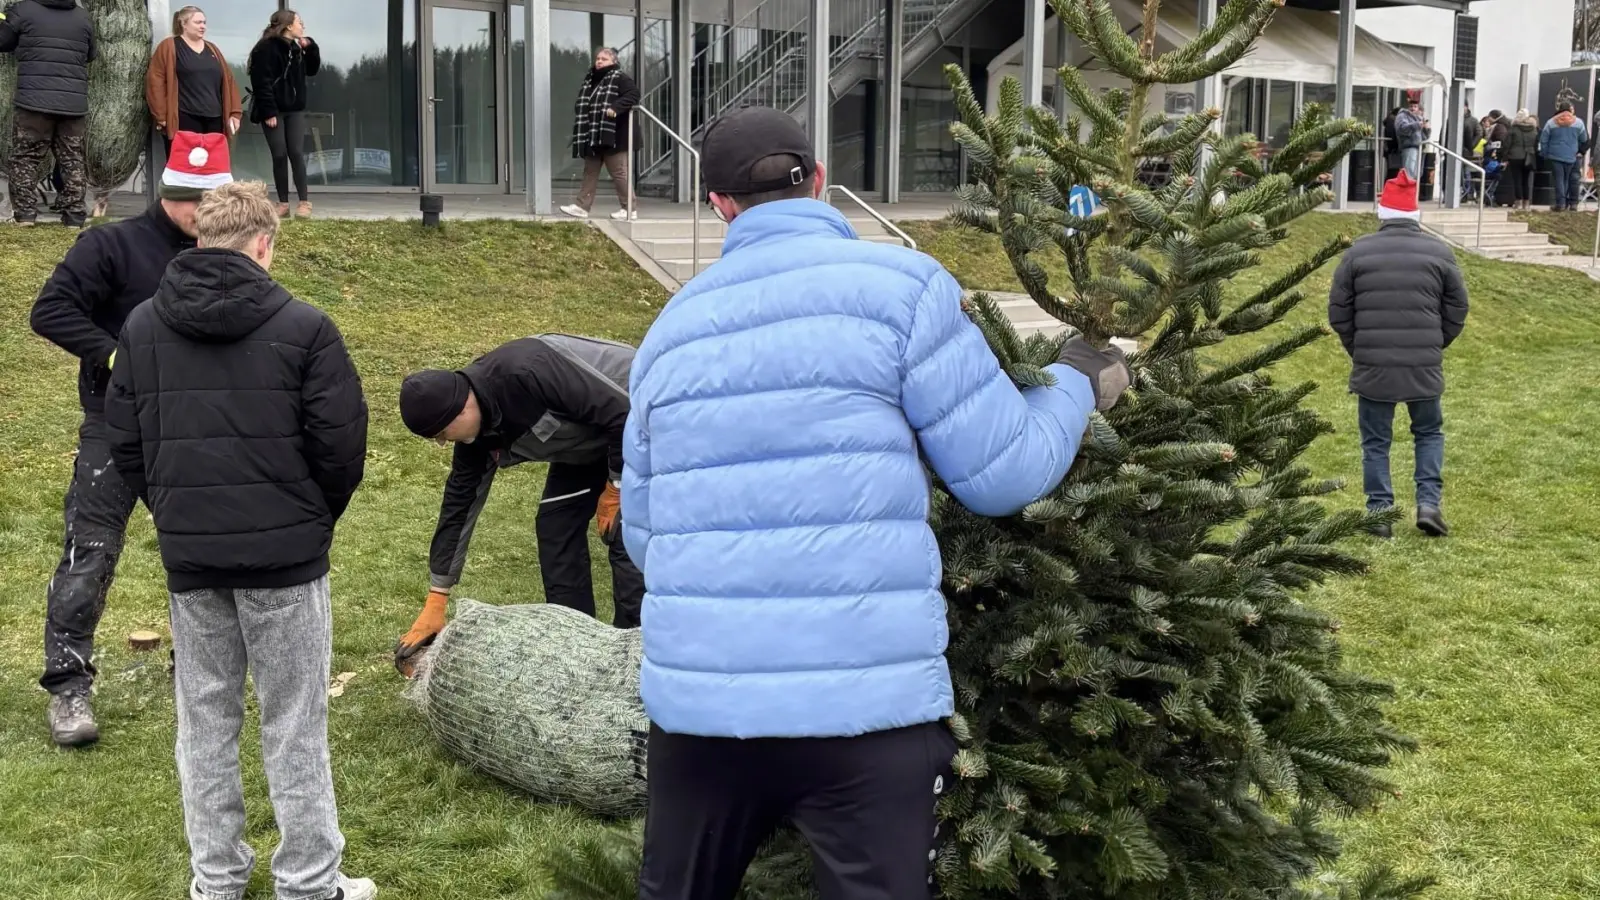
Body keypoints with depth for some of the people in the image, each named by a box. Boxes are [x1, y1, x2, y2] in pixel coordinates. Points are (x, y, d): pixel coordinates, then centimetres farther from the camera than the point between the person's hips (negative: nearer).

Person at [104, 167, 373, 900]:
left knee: (204, 721, 14)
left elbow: (124, 443, 7)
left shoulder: (141, 326, 3)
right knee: (294, 727, 6)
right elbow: (341, 443, -9)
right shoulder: (303, 327, -11)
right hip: (285, 553, -4)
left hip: (188, 556, 4)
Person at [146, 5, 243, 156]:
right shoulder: (169, 47, 1)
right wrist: (161, 115, -10)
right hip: (184, 120, -5)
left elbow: (228, 81, 16)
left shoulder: (211, 49, 18)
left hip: (214, 120, 6)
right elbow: (155, 81, -5)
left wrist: (235, 112, 6)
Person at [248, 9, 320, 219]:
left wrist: (310, 48, 4)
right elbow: (262, 83, -16)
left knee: (296, 154, -1)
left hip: (294, 110, 5)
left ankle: (304, 202, -1)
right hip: (274, 111, -5)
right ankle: (283, 203, 5)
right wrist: (268, 112, -20)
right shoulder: (267, 48, -12)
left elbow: (312, 71, 19)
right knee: (279, 156, -3)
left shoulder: (295, 48, 11)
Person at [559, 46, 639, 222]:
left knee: (618, 172, -4)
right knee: (590, 172, 10)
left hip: (612, 136, -8)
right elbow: (583, 104, 27)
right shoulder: (590, 79, 16)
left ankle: (629, 208, 2)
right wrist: (580, 112, 7)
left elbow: (634, 93, -23)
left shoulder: (620, 77, -8)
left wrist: (616, 107, -33)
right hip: (592, 136, 8)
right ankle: (582, 206, 13)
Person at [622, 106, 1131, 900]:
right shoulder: (902, 285, -3)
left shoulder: (672, 326, 11)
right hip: (867, 703, -4)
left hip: (695, 698, 5)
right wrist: (1077, 383, 17)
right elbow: (1007, 475, -1)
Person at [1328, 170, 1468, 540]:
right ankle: (1429, 503, 6)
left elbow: (1338, 311, 1)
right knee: (1429, 433, 19)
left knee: (1376, 442, 9)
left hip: (1372, 367, -1)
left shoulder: (1358, 252, -2)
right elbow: (1457, 309, 5)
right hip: (1425, 367, 1)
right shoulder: (1439, 252, 0)